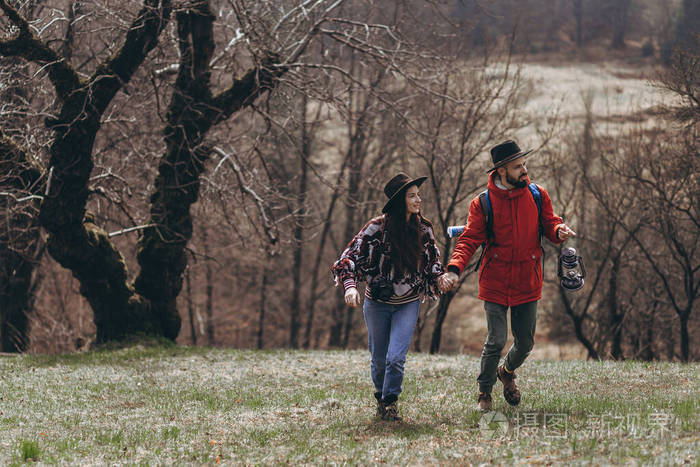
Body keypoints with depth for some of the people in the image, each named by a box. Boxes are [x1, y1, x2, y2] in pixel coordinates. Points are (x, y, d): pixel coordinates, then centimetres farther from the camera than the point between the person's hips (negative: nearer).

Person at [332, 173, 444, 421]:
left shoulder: (423, 229, -2)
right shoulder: (377, 228, -14)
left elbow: (433, 261, 15)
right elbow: (351, 255, -13)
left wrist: (439, 280, -3)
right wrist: (350, 285, -28)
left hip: (408, 304, 1)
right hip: (377, 303, -1)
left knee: (396, 357, -15)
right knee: (379, 358, 10)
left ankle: (390, 402, 5)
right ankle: (380, 398, 37)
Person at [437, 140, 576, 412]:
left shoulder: (538, 196, 3)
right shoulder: (482, 204, -6)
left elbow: (549, 224, 8)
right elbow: (469, 240, -9)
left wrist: (558, 231, -18)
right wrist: (454, 269, -26)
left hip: (528, 283, 3)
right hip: (495, 283, -3)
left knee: (526, 343, 9)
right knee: (496, 341, -8)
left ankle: (507, 372, 44)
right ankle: (484, 392, 16)